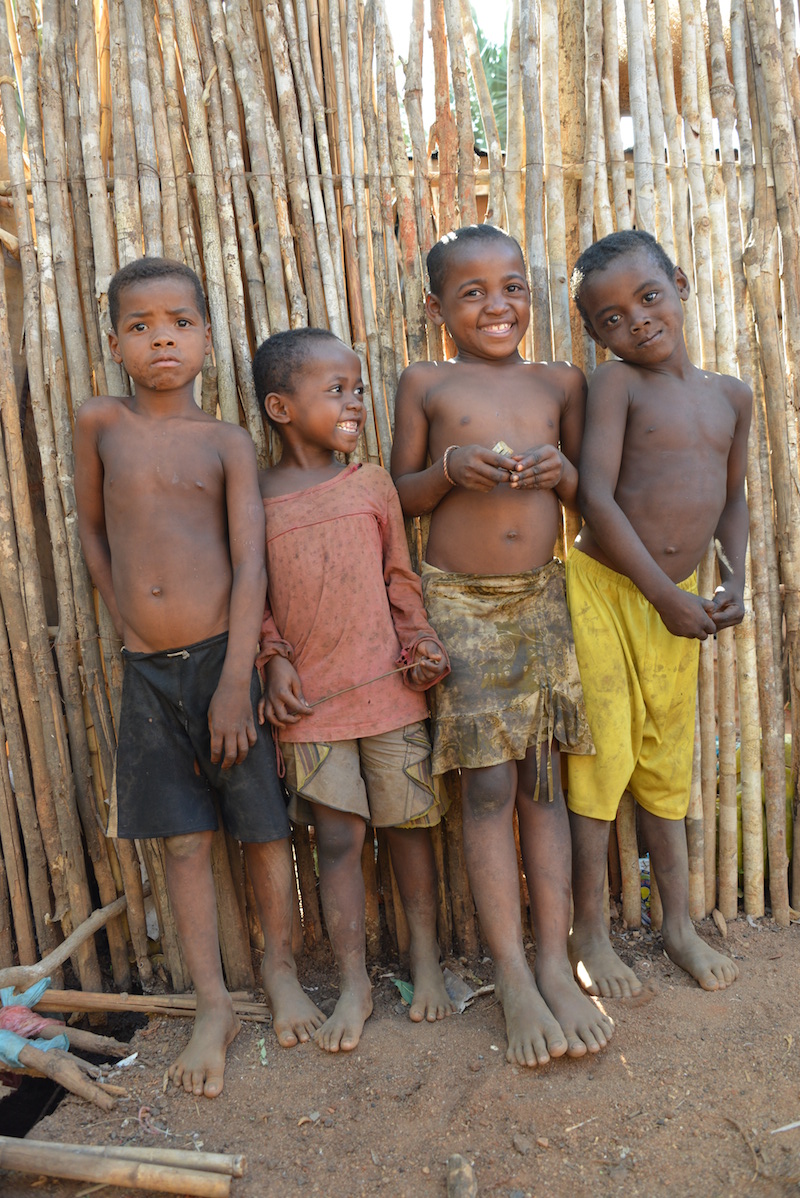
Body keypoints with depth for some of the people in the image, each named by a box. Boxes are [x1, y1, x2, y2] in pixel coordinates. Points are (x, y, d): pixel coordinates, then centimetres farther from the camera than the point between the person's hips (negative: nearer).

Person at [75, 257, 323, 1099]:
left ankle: (280, 968, 33)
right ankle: (213, 1006, 23)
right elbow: (92, 529, 14)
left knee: (263, 825, 9)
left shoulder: (227, 443, -1)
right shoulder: (100, 422, 5)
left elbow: (250, 564, -8)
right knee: (183, 841, 8)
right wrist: (130, 626, 9)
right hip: (146, 669, 2)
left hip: (225, 654, -1)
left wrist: (234, 680, -14)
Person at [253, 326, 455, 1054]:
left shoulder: (371, 484, 3)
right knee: (338, 837, 4)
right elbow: (253, 599, 5)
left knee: (409, 823, 10)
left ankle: (427, 962, 29)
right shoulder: (254, 500, 0)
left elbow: (400, 577, 7)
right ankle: (354, 985, 21)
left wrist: (420, 642, -5)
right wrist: (275, 663, -6)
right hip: (311, 700, -1)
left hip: (389, 690, 1)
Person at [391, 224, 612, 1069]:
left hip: (541, 598, 3)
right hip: (459, 604, -2)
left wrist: (562, 471, -10)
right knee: (487, 787, -2)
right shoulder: (426, 385, 2)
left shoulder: (561, 382, 8)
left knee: (542, 782, 7)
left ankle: (556, 966, 17)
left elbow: (588, 491, 12)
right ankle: (513, 979, 10)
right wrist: (450, 468, -16)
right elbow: (400, 494, 4)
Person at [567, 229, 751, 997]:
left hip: (677, 601, 5)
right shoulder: (615, 383, -8)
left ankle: (679, 923, 33)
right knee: (602, 759, 0)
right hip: (603, 590, -5)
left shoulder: (730, 394, 9)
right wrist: (666, 595, -18)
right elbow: (596, 497, -17)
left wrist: (733, 577, 1)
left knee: (668, 763, 16)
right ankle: (589, 933, 18)